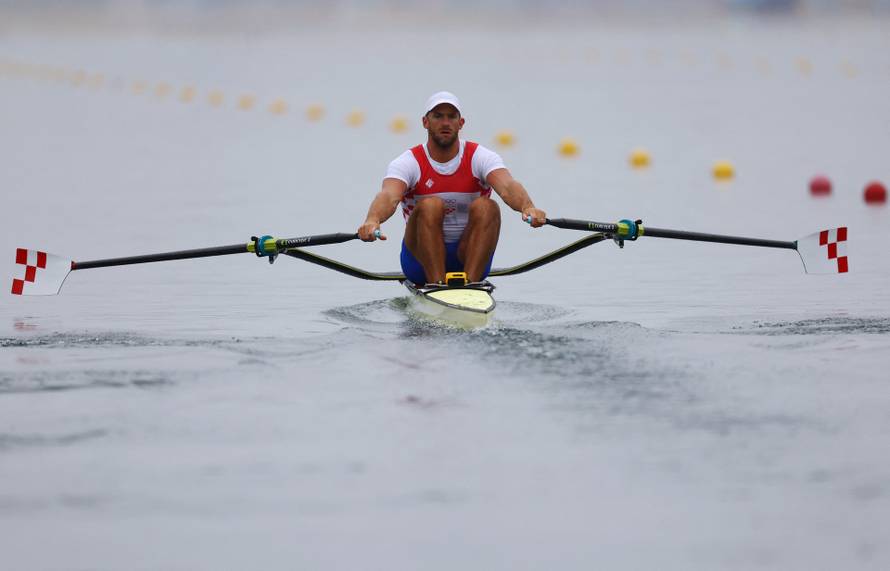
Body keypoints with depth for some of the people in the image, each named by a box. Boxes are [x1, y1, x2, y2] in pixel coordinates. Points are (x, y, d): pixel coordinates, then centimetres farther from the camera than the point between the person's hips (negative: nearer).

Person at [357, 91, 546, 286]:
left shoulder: (481, 157, -4)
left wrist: (527, 207, -49)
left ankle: (470, 283, -33)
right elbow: (389, 196, -27)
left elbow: (507, 186, -25)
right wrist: (372, 220, -52)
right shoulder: (409, 162, -6)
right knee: (430, 205, -28)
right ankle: (437, 284, -33)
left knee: (485, 206, -25)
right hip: (421, 259, -1)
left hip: (470, 256, 1)